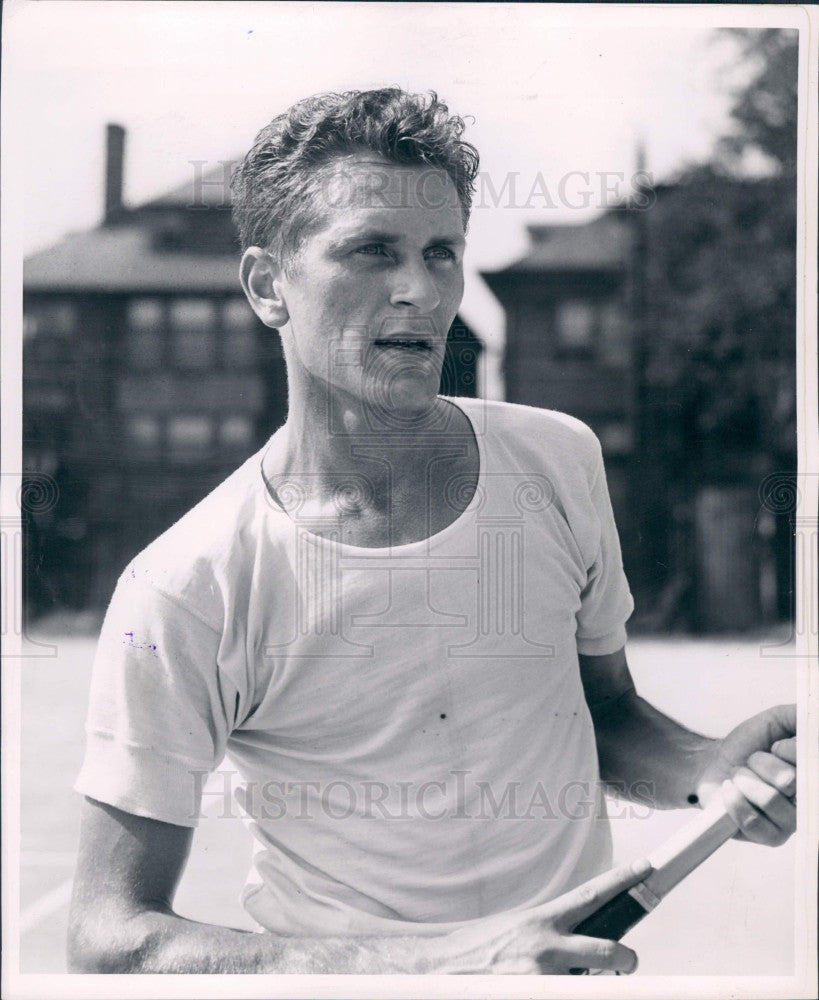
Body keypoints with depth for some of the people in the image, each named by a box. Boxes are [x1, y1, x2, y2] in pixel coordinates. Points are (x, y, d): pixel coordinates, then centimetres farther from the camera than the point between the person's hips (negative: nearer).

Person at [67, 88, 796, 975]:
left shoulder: (560, 460, -3)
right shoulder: (181, 595, -16)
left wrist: (709, 770, -10)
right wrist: (437, 961, -27)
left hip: (579, 954, 4)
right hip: (331, 966, -3)